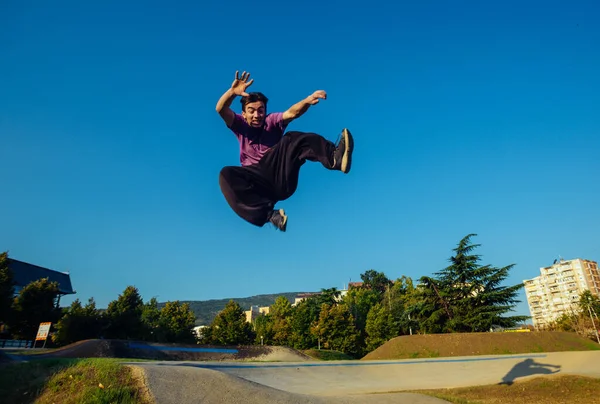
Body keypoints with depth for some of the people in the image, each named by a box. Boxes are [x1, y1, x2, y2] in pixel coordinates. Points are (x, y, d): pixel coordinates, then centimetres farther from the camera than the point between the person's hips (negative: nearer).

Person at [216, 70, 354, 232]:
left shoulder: (272, 121, 13)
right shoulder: (240, 125, 14)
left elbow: (291, 113, -7)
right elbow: (221, 110, -5)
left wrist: (307, 101, -29)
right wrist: (232, 92, -26)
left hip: (280, 178, 0)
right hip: (257, 180, 1)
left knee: (292, 138, -21)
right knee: (226, 174, -29)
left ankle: (335, 158, -50)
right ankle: (269, 213, -41)